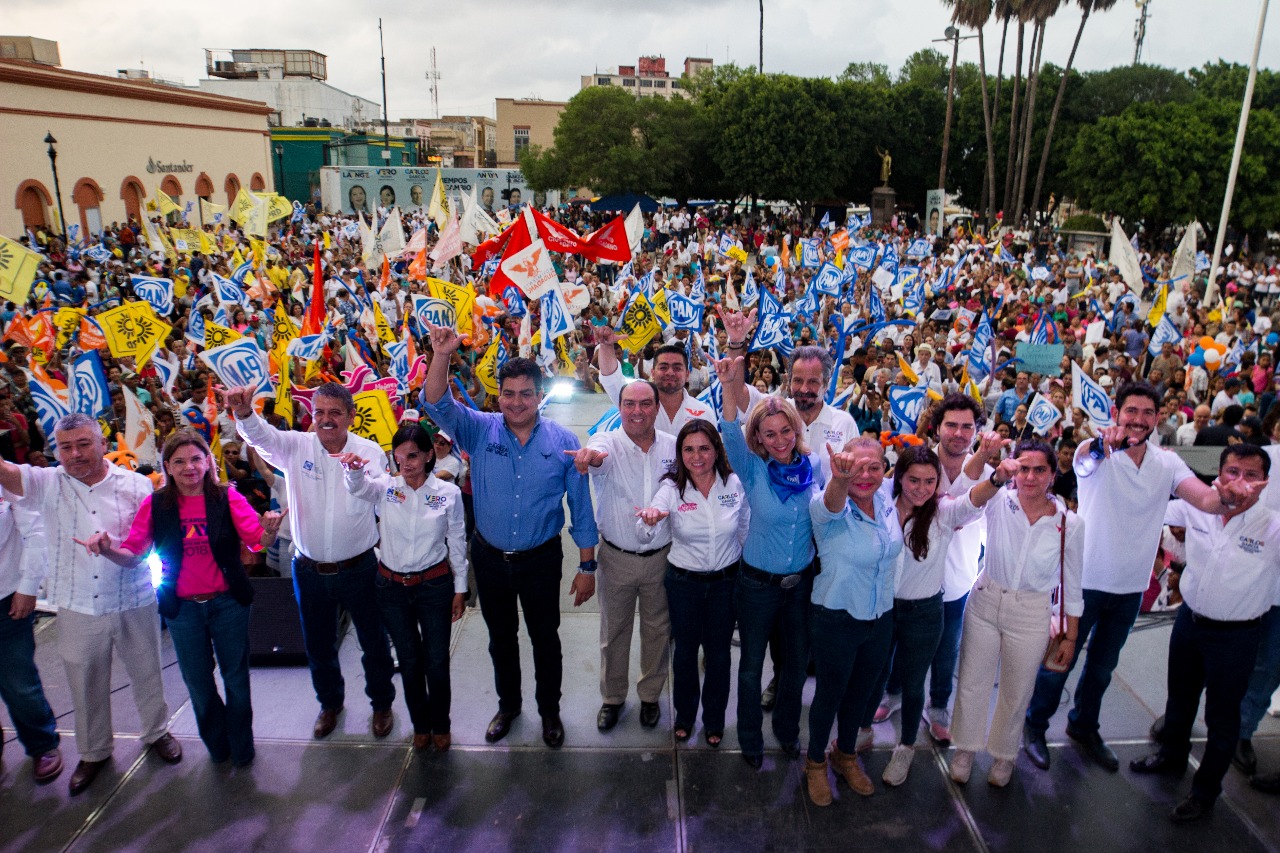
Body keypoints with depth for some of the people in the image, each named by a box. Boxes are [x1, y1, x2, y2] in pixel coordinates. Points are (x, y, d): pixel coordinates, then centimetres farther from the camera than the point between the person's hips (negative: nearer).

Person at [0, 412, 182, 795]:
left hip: (133, 602, -1)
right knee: (85, 682, 16)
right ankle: (93, 751, 37)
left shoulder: (135, 485, -5)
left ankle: (157, 732, 38)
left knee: (145, 673, 15)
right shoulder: (48, 484, -2)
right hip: (77, 607, 1)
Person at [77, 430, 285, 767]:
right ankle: (216, 744, 40)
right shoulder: (155, 505, -3)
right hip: (182, 608, 2)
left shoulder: (227, 497, -8)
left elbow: (257, 540, -16)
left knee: (236, 677, 10)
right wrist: (107, 548, -24)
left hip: (228, 602, -1)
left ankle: (242, 747, 32)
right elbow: (132, 555, -3)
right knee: (198, 681, 15)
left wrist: (269, 531, -39)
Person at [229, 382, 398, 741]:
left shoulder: (371, 452, -9)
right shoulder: (295, 447, -9)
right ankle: (330, 702, 46)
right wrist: (244, 411, -46)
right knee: (318, 646, 20)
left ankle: (382, 703, 39)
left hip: (358, 568, -1)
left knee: (374, 643, 14)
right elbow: (260, 435, -27)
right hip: (309, 571, 2)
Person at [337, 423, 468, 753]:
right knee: (409, 660, 14)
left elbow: (457, 544, 0)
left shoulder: (448, 493, -7)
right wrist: (354, 467, -53)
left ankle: (440, 723, 31)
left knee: (436, 660, 6)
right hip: (391, 586, 1)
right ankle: (420, 724, 36)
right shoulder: (385, 486, -6)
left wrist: (460, 589, 2)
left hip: (434, 584, -1)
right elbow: (358, 487, -30)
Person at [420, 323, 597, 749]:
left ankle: (549, 710, 39)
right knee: (501, 638, 21)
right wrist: (442, 356, -39)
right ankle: (507, 705, 44)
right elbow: (436, 405, -23)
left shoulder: (563, 441, -10)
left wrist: (587, 566, -5)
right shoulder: (480, 430, -7)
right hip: (490, 558, 2)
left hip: (541, 560, -1)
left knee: (545, 640, 15)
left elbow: (581, 507, -6)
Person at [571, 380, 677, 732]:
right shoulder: (609, 442, -13)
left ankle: (650, 695, 39)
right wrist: (591, 455, -62)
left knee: (658, 630, 16)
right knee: (613, 631, 14)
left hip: (662, 556, 2)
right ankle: (612, 697, 36)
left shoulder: (674, 446, -4)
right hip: (616, 557, -2)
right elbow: (598, 452, -38)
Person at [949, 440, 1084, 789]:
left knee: (1016, 693, 16)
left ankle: (1004, 755, 43)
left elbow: (1071, 585, 0)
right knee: (973, 683, 13)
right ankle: (965, 749, 38)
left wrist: (1070, 637, 5)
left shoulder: (1070, 524, -10)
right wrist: (996, 474, -46)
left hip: (1031, 616, 0)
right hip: (985, 603, 0)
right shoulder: (998, 503, -12)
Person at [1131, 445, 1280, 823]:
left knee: (1222, 717, 12)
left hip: (1235, 635, -4)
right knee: (1180, 696, 24)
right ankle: (1172, 757, 48)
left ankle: (1205, 792, 31)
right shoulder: (1197, 508, -7)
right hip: (1189, 619, 4)